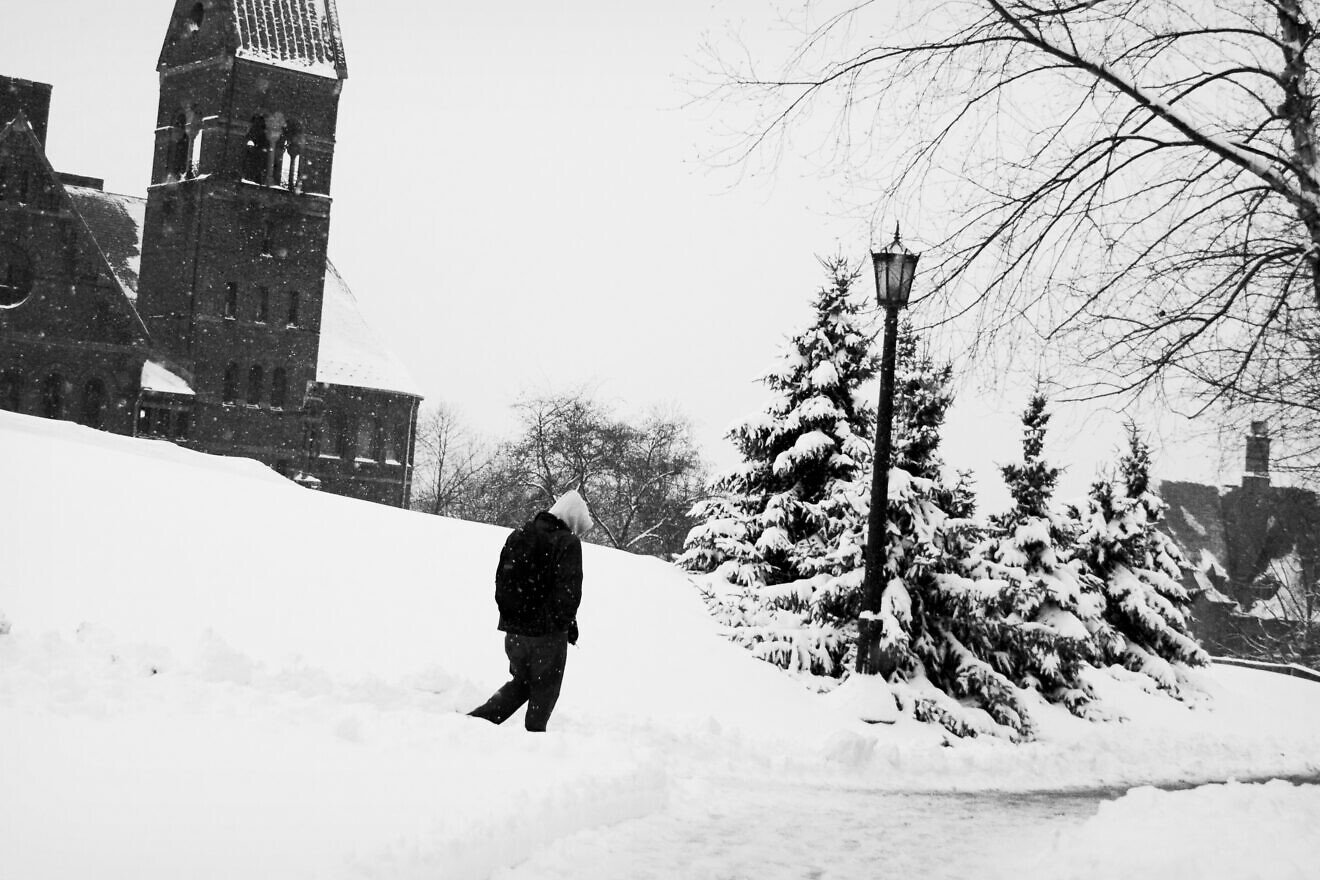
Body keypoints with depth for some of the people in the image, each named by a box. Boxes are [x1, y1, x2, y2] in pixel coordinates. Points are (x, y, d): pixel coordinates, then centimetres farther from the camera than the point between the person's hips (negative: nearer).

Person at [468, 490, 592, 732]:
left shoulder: (518, 536, 9)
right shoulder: (567, 543, -12)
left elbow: (501, 581, 11)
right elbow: (569, 591, -15)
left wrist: (510, 613, 16)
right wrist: (567, 623, -1)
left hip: (513, 629, 6)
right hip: (548, 632, -6)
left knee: (520, 683, 21)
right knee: (545, 689, 9)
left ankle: (477, 719, 9)